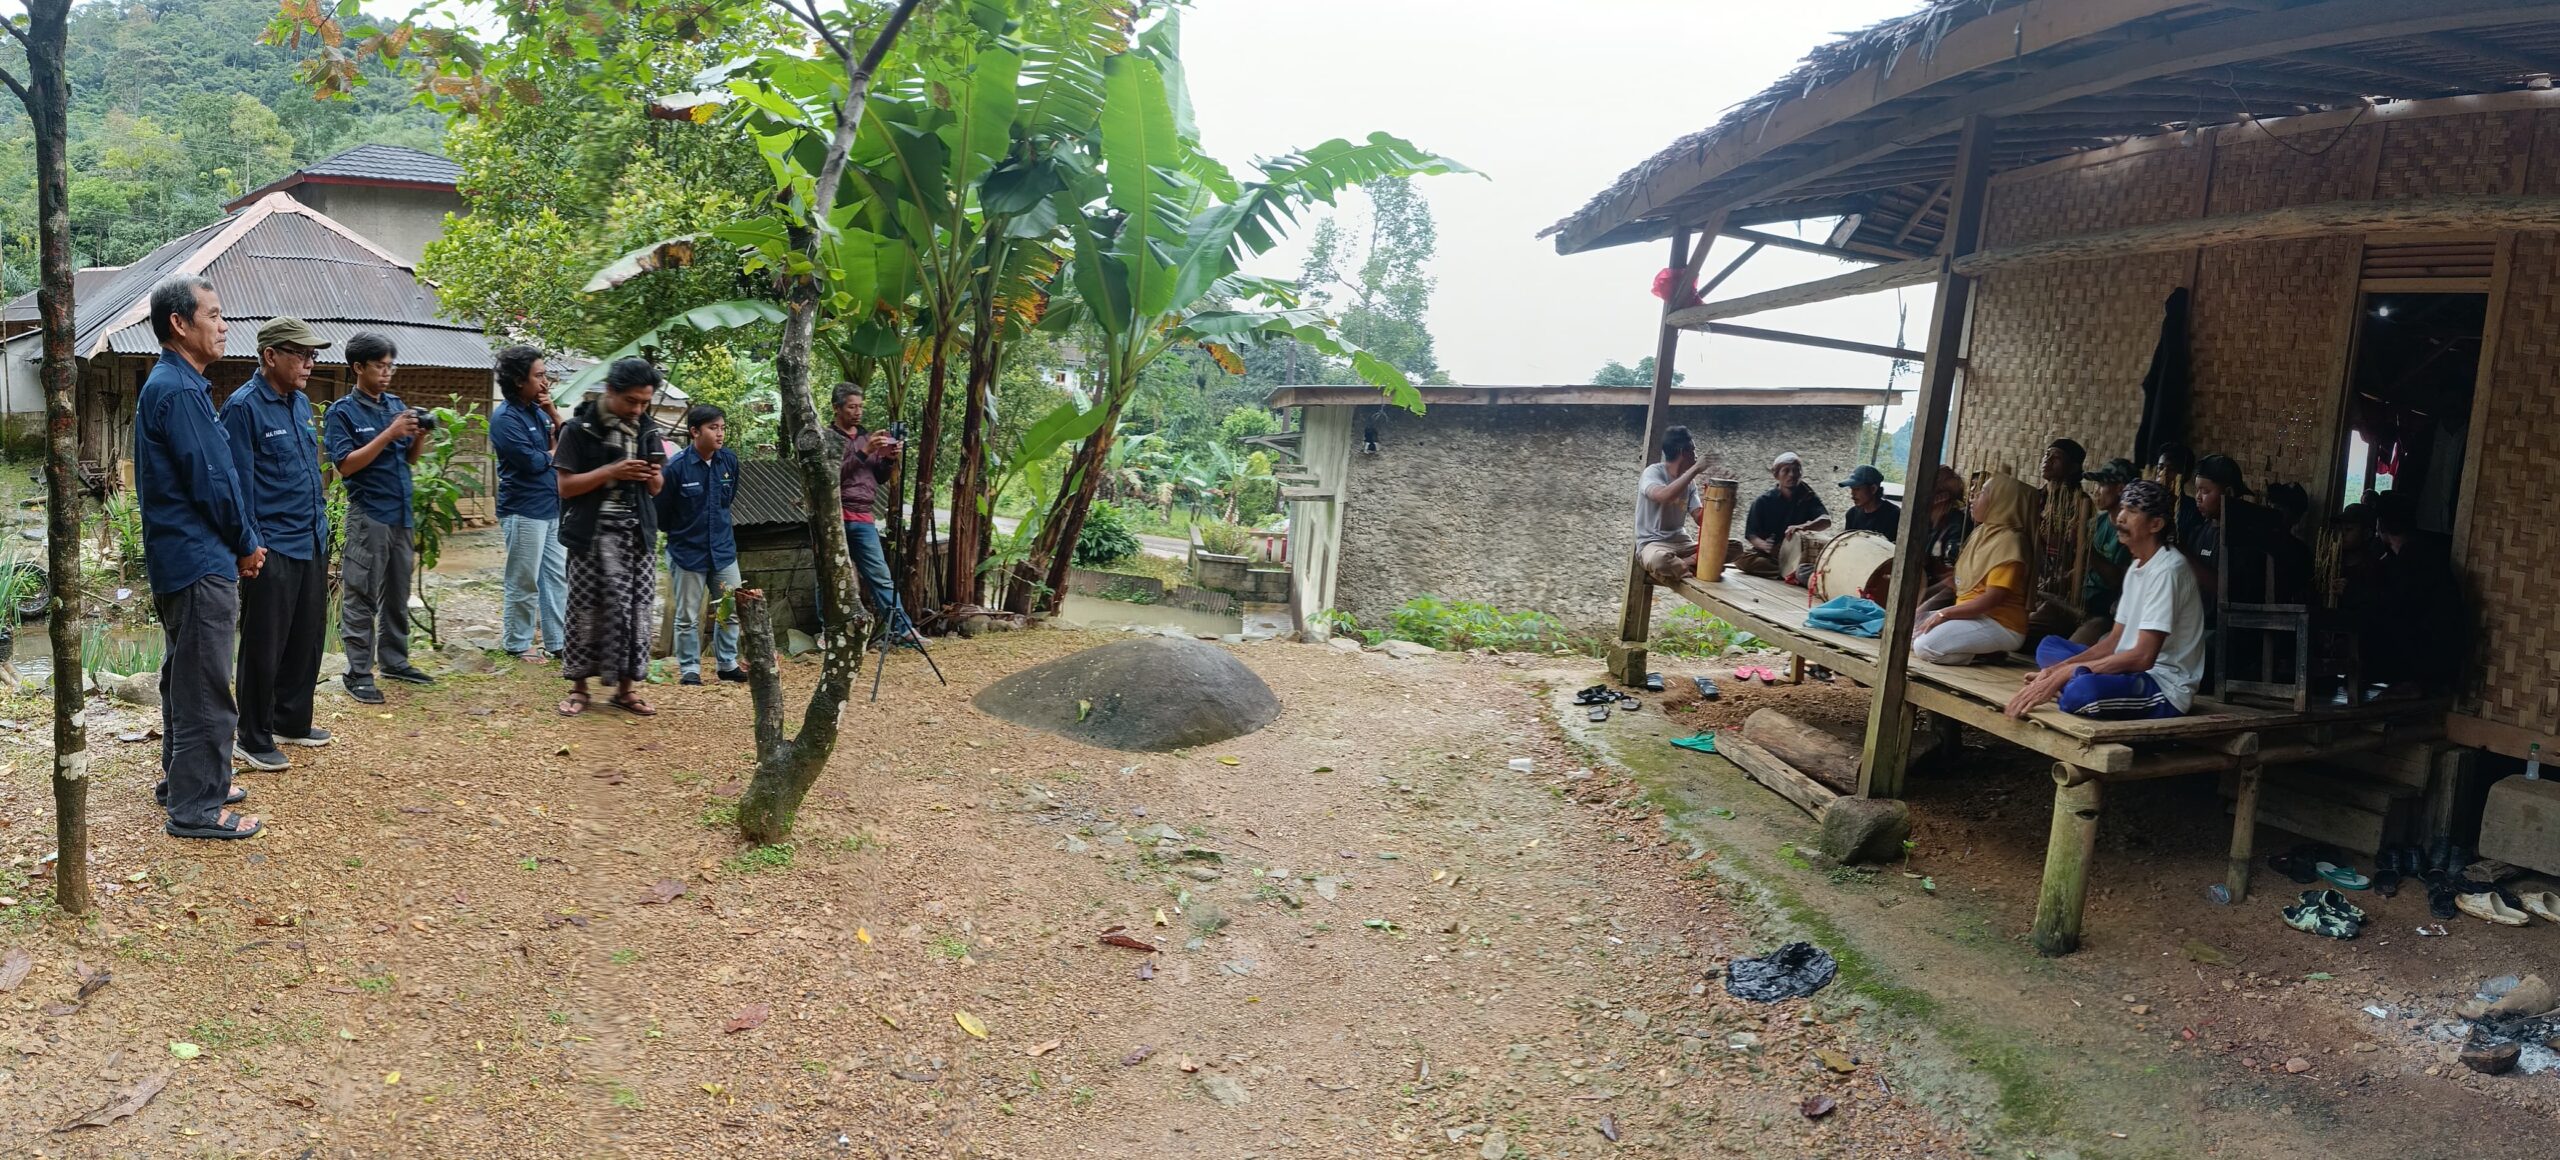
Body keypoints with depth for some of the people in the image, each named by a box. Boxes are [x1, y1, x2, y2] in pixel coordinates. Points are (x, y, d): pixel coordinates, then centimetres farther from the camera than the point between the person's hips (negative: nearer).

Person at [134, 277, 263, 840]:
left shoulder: (171, 384, 14)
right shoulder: (178, 391, -18)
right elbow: (209, 480, -19)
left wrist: (240, 540, 11)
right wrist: (246, 544, -6)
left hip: (179, 559, 11)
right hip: (200, 561, -11)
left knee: (185, 677, 19)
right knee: (205, 687, -5)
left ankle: (183, 781, 31)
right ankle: (196, 808, 2)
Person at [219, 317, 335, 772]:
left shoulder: (301, 402, 11)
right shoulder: (244, 406, -13)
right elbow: (239, 483, -15)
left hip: (312, 542, 8)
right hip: (273, 547, -8)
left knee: (307, 638, 16)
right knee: (264, 646, 2)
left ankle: (292, 721, 30)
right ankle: (254, 740, 13)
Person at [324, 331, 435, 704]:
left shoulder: (396, 404, 10)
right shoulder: (342, 412, -6)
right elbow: (345, 465, -14)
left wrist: (420, 436, -6)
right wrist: (389, 434, -20)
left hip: (401, 513, 6)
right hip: (368, 515, -6)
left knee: (398, 595, 14)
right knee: (361, 598, -3)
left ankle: (394, 660, 25)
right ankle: (358, 673, 1)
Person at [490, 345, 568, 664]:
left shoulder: (538, 409, 10)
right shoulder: (505, 418, -14)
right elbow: (534, 462, -19)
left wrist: (555, 415, -6)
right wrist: (554, 451, -1)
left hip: (551, 507, 8)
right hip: (524, 511, -8)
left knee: (558, 576, 11)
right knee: (524, 582, 0)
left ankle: (558, 640, 18)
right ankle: (517, 643, 13)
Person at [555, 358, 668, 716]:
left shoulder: (647, 429, 10)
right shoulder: (579, 428, -4)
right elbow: (565, 486, -8)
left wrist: (653, 476, -8)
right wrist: (611, 472, -18)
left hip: (638, 533, 4)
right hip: (593, 533, -4)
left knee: (634, 610, 4)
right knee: (586, 610, 1)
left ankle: (625, 688, 13)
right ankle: (579, 687, 12)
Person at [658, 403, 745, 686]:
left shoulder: (729, 460, -4)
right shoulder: (676, 466, -18)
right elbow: (661, 513, -7)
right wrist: (680, 532, 6)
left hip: (723, 549, 4)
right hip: (687, 553, -4)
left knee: (732, 611, 9)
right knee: (687, 617, 6)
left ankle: (728, 665, 23)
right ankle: (689, 669, 18)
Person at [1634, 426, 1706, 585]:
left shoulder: (1689, 481, 11)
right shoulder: (1653, 472, -9)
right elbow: (1663, 496, -33)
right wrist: (1695, 469, -27)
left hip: (1682, 542, 7)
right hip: (1653, 543, -7)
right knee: (1659, 560, -44)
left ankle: (1679, 567, -22)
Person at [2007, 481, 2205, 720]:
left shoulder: (2167, 569, -16)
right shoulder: (2136, 567, 15)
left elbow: (2143, 657, -23)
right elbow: (2115, 641, 14)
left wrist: (2067, 673, -21)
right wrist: (2056, 670, -1)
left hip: (2166, 689, -10)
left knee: (2082, 690, -38)